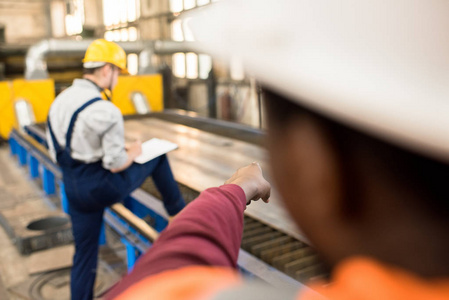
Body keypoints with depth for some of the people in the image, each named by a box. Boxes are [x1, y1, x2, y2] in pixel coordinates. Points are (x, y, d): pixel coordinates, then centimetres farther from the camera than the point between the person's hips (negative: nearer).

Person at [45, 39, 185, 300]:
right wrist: (133, 152, 2)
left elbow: (59, 153, 13)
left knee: (84, 252, 20)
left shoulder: (59, 102, 4)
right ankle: (179, 213, 29)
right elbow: (117, 165, -20)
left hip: (74, 189, 7)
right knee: (157, 157, 14)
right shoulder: (105, 111, -22)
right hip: (103, 187, -7)